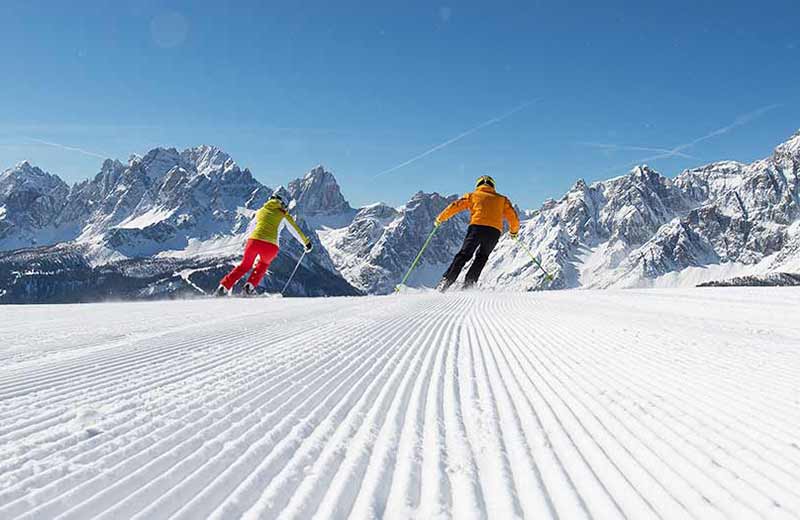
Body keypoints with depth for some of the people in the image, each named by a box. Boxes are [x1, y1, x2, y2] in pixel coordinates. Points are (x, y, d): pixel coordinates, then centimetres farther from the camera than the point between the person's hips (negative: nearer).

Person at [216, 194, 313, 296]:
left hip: (254, 241, 2)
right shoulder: (283, 215, 14)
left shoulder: (261, 211, 23)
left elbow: (251, 227, 39)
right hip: (270, 247, -2)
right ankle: (250, 286, 14)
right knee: (263, 264, 30)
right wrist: (306, 242, 28)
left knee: (245, 265, 23)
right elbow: (296, 230, 15)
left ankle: (224, 287, 15)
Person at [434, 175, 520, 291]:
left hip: (477, 226, -1)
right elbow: (513, 218, 20)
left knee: (463, 255, 4)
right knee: (482, 257, 18)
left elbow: (455, 206, 13)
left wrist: (440, 219, 23)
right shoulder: (502, 199, 24)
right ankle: (469, 282, 3)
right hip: (495, 231, 2)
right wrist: (514, 231, 38)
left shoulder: (472, 195, 20)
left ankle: (446, 280, -8)